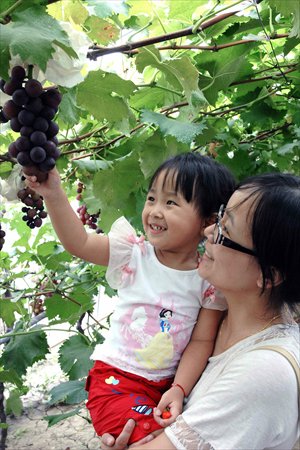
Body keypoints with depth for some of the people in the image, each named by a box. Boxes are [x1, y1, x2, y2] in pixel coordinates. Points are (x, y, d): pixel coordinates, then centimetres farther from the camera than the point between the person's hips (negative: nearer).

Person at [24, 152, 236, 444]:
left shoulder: (209, 280, -6)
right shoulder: (134, 255, -6)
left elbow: (201, 341, -5)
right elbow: (79, 243, -14)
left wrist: (179, 390, -16)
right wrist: (53, 195, -26)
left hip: (169, 383, 3)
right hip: (117, 378, -3)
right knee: (147, 438, -22)